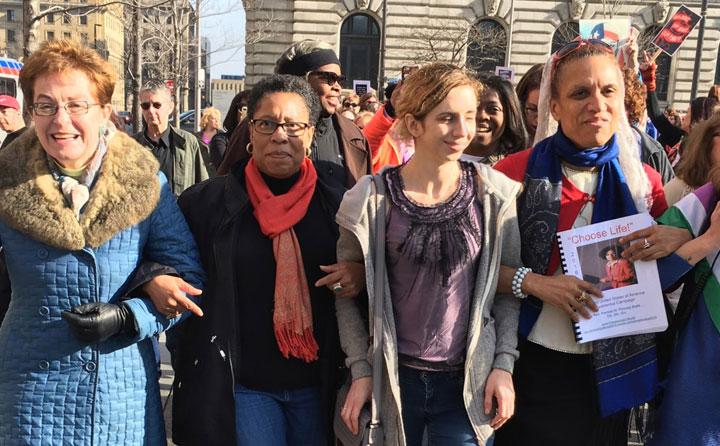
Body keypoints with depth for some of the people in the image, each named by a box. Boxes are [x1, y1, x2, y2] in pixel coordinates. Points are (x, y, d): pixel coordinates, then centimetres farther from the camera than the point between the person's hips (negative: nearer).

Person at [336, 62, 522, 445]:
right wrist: (361, 370, -5)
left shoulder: (494, 194, -4)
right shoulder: (371, 199, -8)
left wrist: (503, 366, -4)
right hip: (393, 380, 0)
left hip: (468, 384, 1)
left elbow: (508, 286, 2)